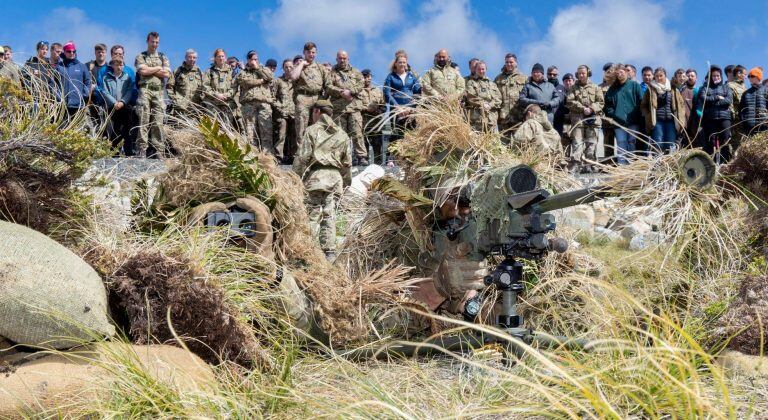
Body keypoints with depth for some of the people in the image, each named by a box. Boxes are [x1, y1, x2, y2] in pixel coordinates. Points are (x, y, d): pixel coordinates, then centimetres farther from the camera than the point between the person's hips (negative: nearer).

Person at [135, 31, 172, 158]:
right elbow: (143, 71, -7)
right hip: (145, 90, -2)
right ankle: (141, 151, -12)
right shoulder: (141, 57, 12)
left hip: (159, 92, 2)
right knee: (143, 121, -10)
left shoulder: (163, 58, 19)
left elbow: (167, 73, 3)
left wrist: (150, 70, -1)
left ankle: (159, 152, -2)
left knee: (158, 122, -1)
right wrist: (158, 68, 2)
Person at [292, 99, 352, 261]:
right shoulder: (341, 134, 16)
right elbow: (347, 162, 17)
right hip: (335, 177, 4)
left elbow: (302, 157, -6)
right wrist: (346, 181, 24)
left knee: (313, 214, -4)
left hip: (316, 175, -4)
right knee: (329, 214, 6)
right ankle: (330, 251, 4)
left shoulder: (312, 130, 1)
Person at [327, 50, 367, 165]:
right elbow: (329, 87, 0)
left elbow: (360, 85, 5)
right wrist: (341, 92, -13)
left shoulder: (356, 72, 20)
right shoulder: (332, 72, 15)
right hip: (338, 107, 0)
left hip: (354, 105, 0)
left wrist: (349, 91, -11)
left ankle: (361, 156, -10)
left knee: (357, 133, -8)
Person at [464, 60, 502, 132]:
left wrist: (490, 105, -7)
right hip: (476, 118, -4)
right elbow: (471, 98, -3)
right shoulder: (471, 83, 12)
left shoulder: (492, 84, 23)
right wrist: (482, 104, -8)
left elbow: (498, 99, 10)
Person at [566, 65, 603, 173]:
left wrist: (592, 109, -11)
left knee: (591, 143, 1)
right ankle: (574, 164, -14)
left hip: (593, 119, 1)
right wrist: (582, 108, -12)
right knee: (577, 142, -9)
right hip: (577, 118, -1)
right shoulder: (573, 88, 12)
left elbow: (601, 102, 7)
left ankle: (588, 165, 5)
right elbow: (570, 102, -1)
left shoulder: (595, 88, 14)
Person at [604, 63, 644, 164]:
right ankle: (621, 164, -2)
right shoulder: (612, 88, 13)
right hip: (619, 122, 2)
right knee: (621, 145, -2)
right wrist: (612, 114, 0)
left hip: (633, 122, -2)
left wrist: (638, 116, -5)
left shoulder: (634, 85, 7)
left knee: (632, 144, 0)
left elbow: (641, 102, 3)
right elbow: (608, 104, 15)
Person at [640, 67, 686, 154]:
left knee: (671, 147, 2)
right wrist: (649, 116, -5)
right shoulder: (651, 89, 6)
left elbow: (681, 103, 11)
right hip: (657, 121, -2)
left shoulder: (673, 89, 10)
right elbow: (643, 106, 8)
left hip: (671, 121, 2)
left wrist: (680, 119, 2)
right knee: (658, 146, -8)